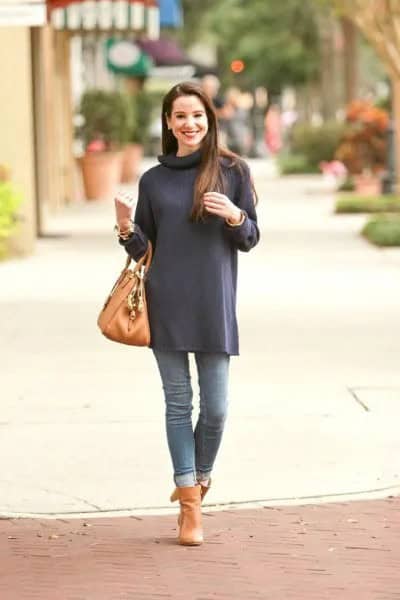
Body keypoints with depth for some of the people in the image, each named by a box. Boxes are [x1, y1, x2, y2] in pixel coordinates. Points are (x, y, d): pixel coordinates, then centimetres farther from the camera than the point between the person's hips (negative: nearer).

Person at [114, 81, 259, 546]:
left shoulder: (232, 171, 3)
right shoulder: (153, 180, 9)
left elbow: (250, 240, 4)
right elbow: (144, 248, 11)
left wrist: (235, 216, -16)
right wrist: (127, 231, -10)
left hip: (214, 306, -1)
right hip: (167, 305, 1)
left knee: (216, 407, 0)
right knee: (178, 402, 3)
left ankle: (199, 477, 27)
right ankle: (190, 504, 9)